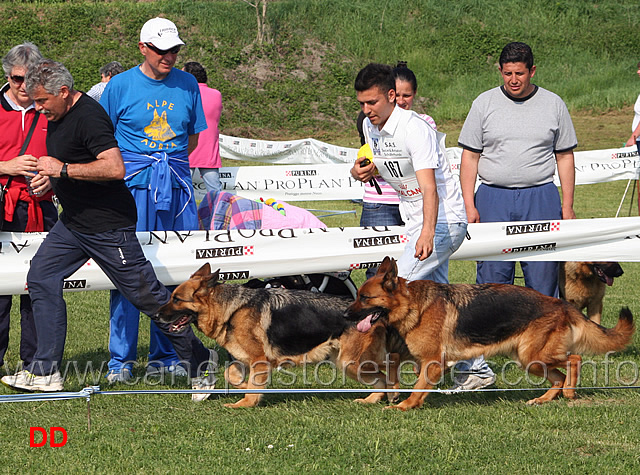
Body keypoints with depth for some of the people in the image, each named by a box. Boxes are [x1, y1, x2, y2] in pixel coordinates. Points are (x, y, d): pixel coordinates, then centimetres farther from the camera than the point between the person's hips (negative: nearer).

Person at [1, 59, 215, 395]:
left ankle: (199, 361, 12)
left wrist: (63, 169, -27)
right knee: (41, 277, 3)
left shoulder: (88, 117, -22)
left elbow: (115, 168, -34)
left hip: (108, 226, -10)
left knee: (147, 295, -2)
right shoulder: (57, 115, 8)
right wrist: (49, 178, 14)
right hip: (72, 222, 10)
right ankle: (45, 372, 5)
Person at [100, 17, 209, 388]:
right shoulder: (121, 86, 0)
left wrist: (168, 163, 6)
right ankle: (121, 359, 0)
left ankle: (165, 357, 12)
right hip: (132, 185, -3)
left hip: (177, 185, 3)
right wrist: (138, 165, 0)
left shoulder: (187, 85, 8)